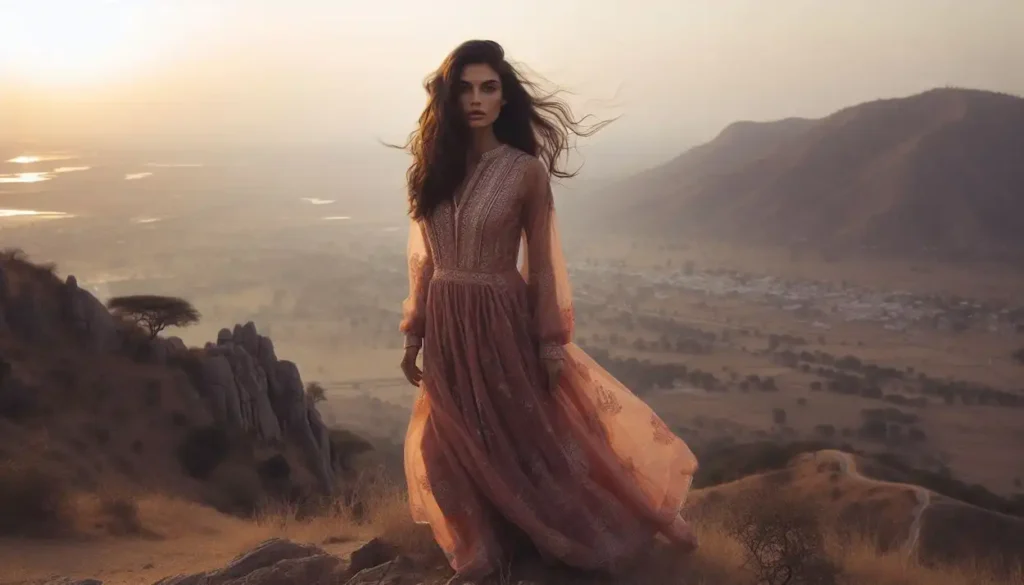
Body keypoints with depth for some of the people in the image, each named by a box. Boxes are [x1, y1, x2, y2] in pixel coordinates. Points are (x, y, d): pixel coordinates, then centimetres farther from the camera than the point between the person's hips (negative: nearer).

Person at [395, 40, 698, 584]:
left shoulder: (526, 170, -10)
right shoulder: (433, 166, 2)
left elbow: (541, 261, -6)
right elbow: (424, 258, 8)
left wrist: (551, 341, -7)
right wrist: (413, 334, 8)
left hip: (503, 319, -4)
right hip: (447, 324, 4)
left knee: (544, 430, 7)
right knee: (458, 444, 11)